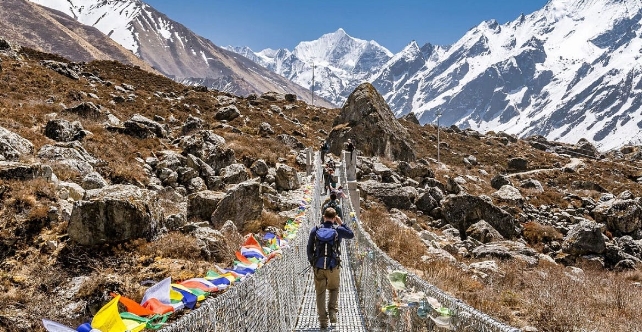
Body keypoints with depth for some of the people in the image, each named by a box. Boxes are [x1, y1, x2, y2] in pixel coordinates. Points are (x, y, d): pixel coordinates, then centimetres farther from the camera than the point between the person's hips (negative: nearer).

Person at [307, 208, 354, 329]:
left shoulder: (315, 230, 0)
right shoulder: (338, 230, -3)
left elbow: (309, 248, 4)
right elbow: (351, 235, 15)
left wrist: (311, 261, 17)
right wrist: (341, 223, 15)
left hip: (318, 267, 0)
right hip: (333, 267, 0)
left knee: (320, 293, 9)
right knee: (334, 289, 22)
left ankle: (323, 320, 8)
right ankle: (332, 311, 3)